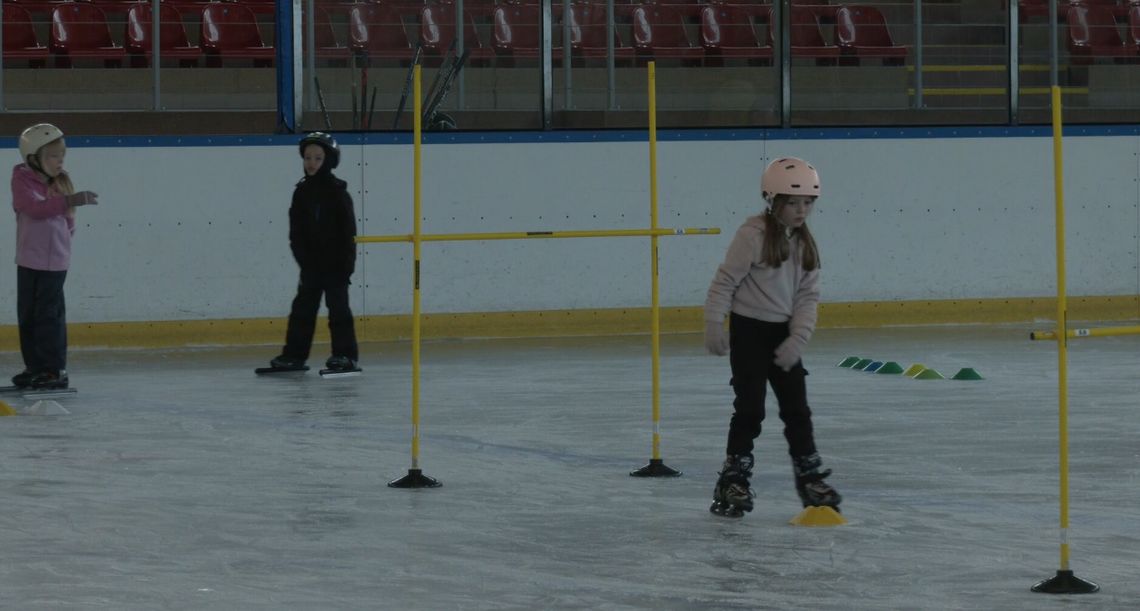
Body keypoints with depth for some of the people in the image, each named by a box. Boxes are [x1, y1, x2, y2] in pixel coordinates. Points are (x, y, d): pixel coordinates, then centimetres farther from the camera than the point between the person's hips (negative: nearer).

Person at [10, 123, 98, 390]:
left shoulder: (61, 183, 6)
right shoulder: (23, 180, -7)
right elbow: (34, 206, -26)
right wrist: (68, 201, -36)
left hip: (55, 260, 1)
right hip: (29, 259, -1)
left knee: (49, 315, -3)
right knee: (27, 315, 7)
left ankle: (55, 369, 0)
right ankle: (35, 367, 18)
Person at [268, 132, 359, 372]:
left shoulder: (338, 192, -7)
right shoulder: (302, 192, 4)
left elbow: (348, 231, -8)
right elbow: (296, 231, 2)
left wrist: (346, 263, -13)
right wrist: (304, 259, -8)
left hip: (336, 262, -4)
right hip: (311, 263, 4)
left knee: (338, 306, -2)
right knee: (303, 306, 5)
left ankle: (346, 354, 3)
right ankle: (294, 354, 10)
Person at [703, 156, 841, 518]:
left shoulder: (805, 243, 4)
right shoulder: (753, 235, -16)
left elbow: (808, 297, 3)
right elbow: (725, 281, -14)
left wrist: (797, 338, -8)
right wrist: (714, 324, -17)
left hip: (784, 333, 6)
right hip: (749, 329, -6)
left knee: (797, 407, 8)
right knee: (750, 407, -4)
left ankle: (810, 477, 17)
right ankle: (733, 480, 5)